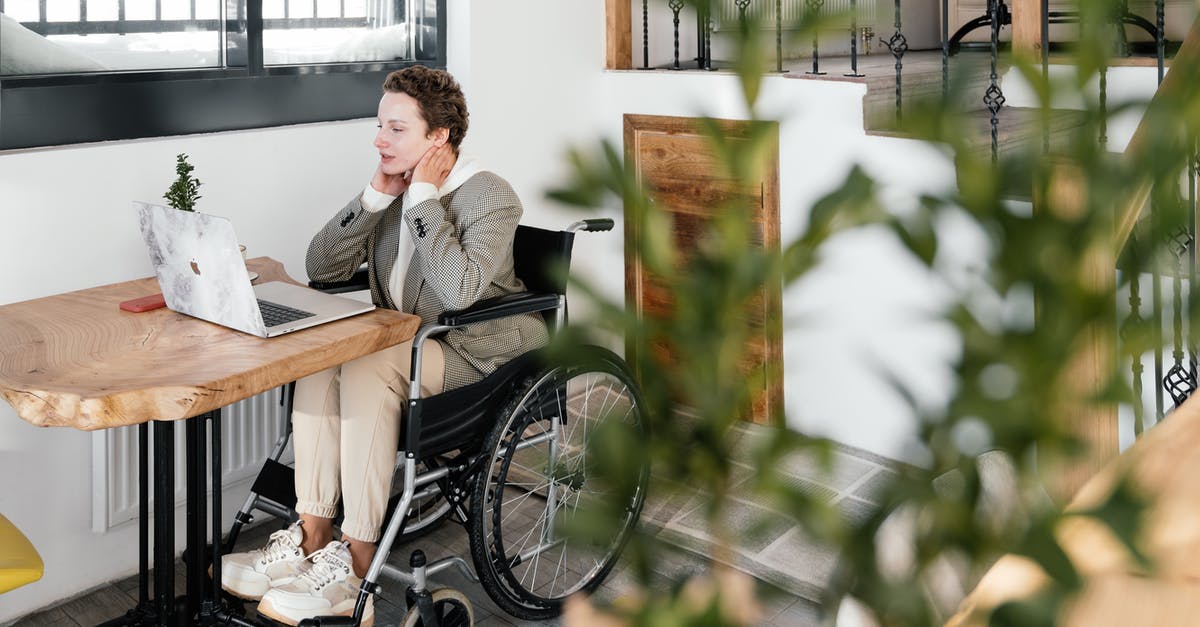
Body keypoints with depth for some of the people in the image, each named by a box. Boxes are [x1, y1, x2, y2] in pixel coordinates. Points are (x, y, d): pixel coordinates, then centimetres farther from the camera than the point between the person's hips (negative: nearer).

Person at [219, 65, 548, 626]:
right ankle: (312, 539, -19)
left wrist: (423, 196, -22)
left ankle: (355, 572, -26)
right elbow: (321, 268, 3)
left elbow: (459, 291, -31)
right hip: (405, 340, 7)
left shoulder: (491, 197, -14)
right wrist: (377, 196, -7)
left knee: (365, 369, -31)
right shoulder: (395, 188, 7)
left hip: (479, 350, -7)